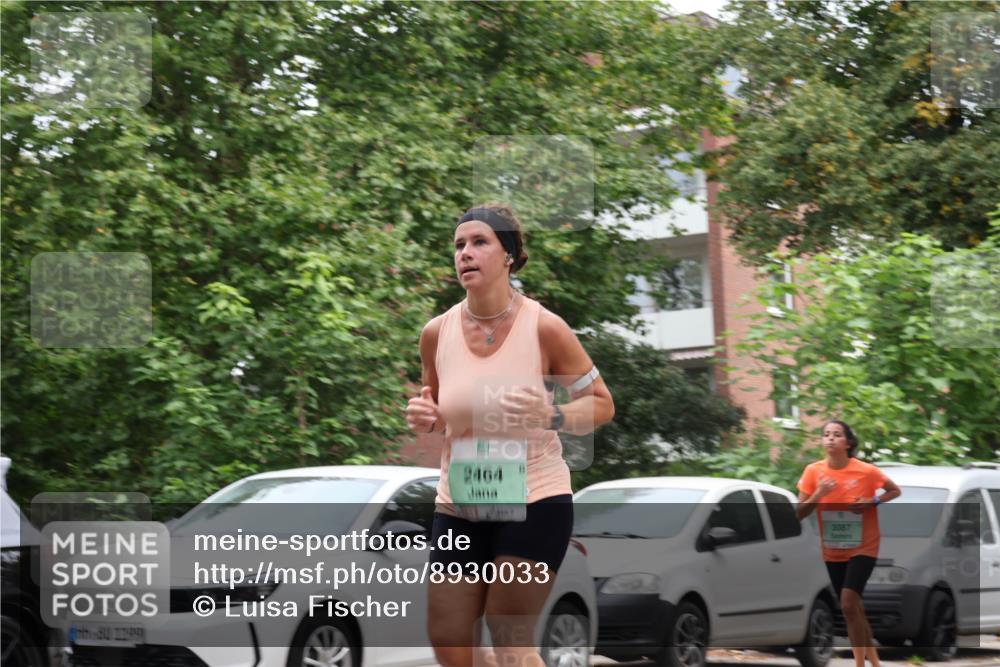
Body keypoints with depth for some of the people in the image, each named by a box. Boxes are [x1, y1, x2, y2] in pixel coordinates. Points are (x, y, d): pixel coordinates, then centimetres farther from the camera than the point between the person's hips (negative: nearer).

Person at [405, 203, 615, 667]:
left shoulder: (544, 328, -12)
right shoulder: (437, 333, 0)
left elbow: (602, 404, -4)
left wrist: (550, 417, -23)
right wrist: (423, 418, -8)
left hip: (534, 502, -4)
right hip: (459, 507, 5)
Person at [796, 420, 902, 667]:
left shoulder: (867, 471, -16)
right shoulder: (813, 471, -9)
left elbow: (895, 491, 0)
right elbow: (799, 514, -7)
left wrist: (873, 502, -18)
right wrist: (818, 494, -25)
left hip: (863, 547, -4)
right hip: (832, 551, 4)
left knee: (848, 603, -20)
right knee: (853, 608, 13)